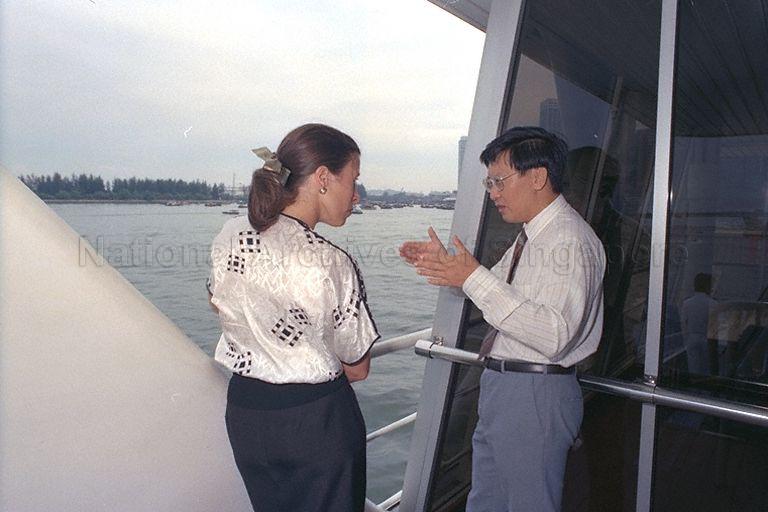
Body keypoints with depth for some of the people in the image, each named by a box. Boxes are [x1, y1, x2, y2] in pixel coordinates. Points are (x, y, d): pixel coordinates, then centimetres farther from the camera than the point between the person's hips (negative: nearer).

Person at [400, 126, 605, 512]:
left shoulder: (570, 241, -20)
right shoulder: (531, 233, 10)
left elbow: (554, 337, -29)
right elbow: (498, 291, 19)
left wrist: (474, 278, -30)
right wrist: (446, 264, 4)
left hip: (537, 394, -9)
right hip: (499, 386, 10)